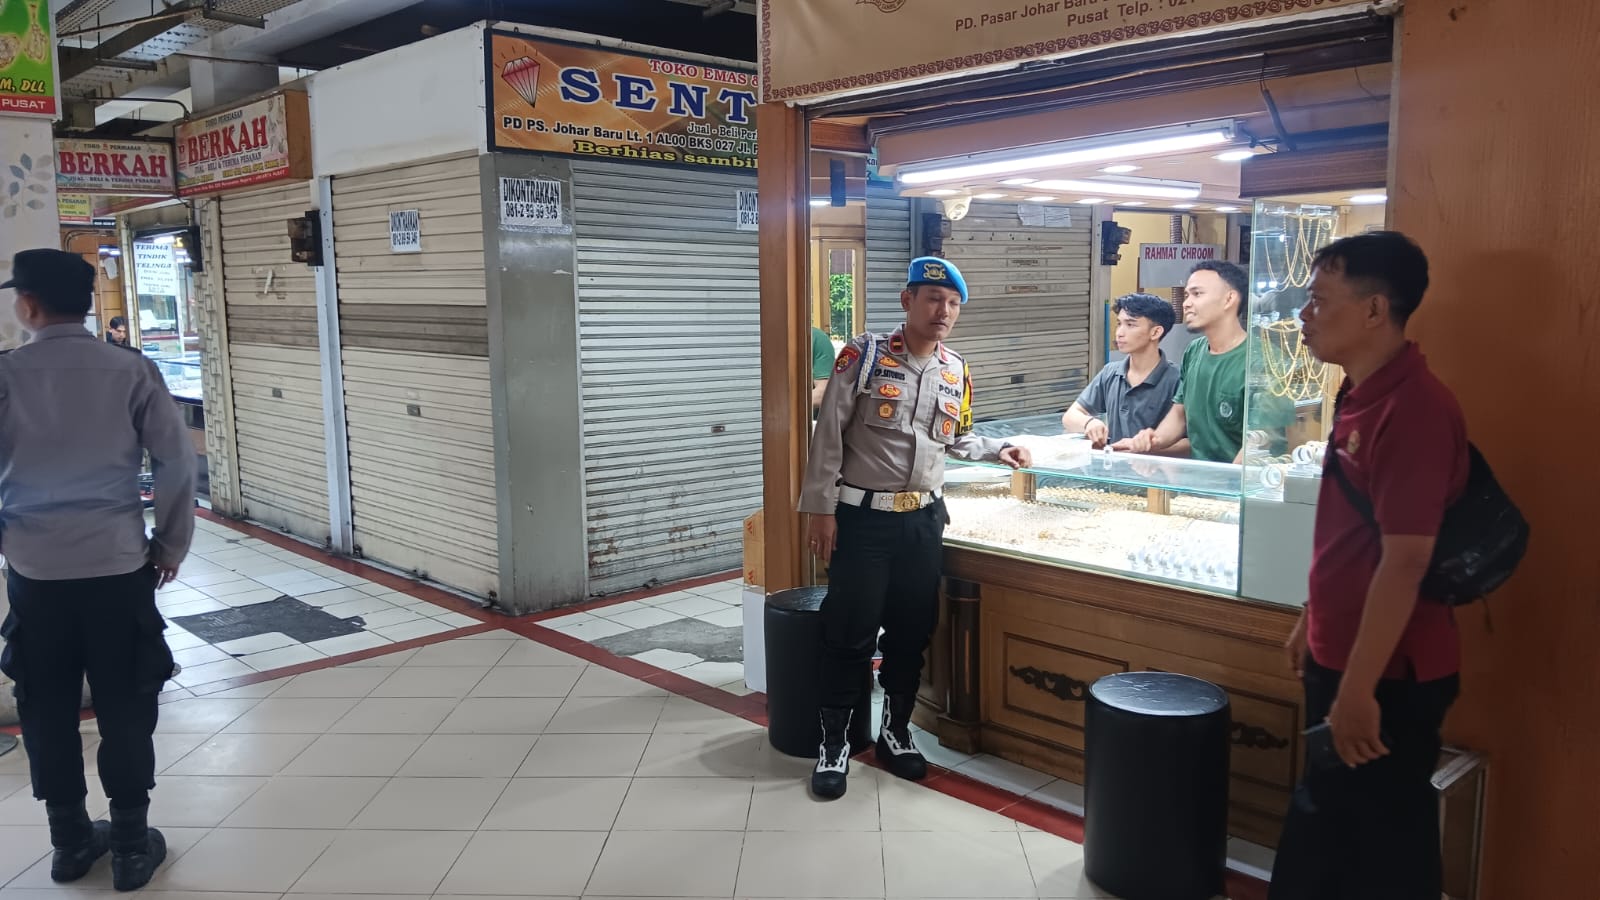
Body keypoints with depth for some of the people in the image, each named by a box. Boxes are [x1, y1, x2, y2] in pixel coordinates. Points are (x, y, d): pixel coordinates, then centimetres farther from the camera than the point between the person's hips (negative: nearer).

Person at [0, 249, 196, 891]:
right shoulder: (131, 371, -5)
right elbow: (177, 461, -6)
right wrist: (171, 545, 5)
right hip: (118, 566, 0)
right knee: (125, 708, 8)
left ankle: (70, 841, 26)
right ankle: (132, 843, 17)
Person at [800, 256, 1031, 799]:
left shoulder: (956, 372, 8)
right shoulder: (864, 355, -8)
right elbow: (829, 434, -8)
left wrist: (999, 450, 7)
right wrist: (821, 507, -10)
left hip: (923, 519, 5)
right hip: (862, 516, -5)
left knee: (912, 632, 12)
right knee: (851, 633, 1)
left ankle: (895, 731, 30)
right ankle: (834, 742, 15)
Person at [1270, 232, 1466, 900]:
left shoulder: (1413, 408, -23)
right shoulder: (1359, 396, 7)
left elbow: (1404, 561, -26)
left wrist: (1359, 688, -23)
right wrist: (1311, 625, 20)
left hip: (1388, 676, -9)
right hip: (1340, 657, 9)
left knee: (1385, 845, 8)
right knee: (1321, 819, 23)